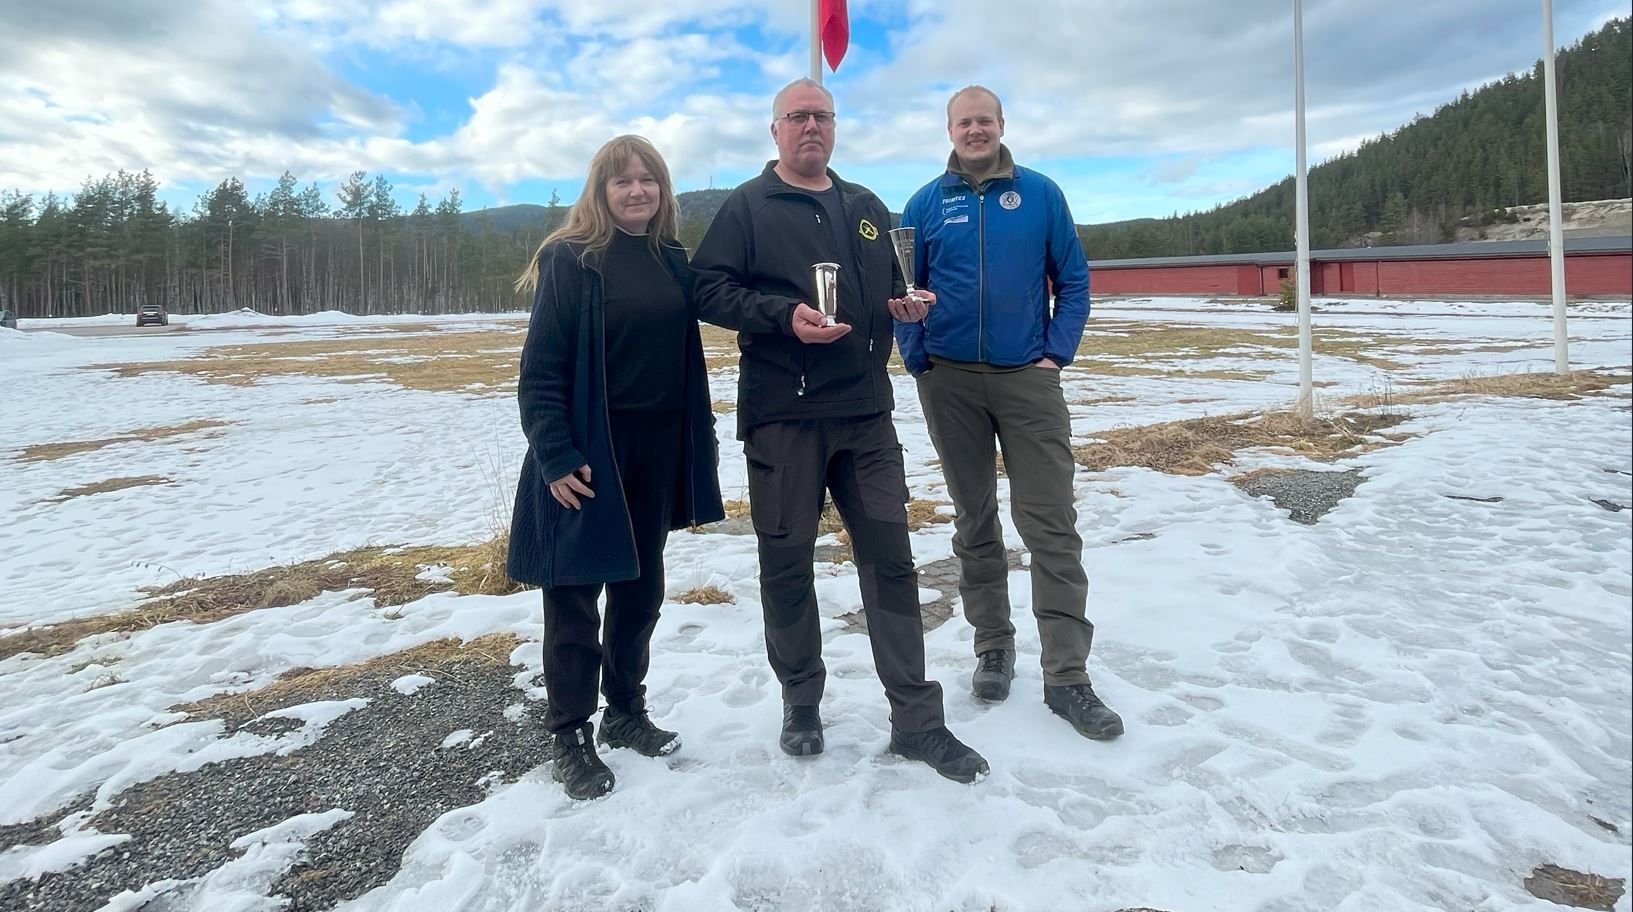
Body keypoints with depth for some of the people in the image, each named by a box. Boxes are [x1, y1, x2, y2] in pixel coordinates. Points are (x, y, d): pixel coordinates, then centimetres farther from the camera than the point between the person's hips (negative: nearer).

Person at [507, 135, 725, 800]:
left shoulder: (673, 261, 9)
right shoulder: (571, 259, -8)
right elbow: (540, 368, -12)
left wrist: (697, 455, 11)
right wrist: (555, 456, -18)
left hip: (656, 451, 6)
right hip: (587, 454, -6)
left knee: (641, 585, 15)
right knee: (574, 591, 4)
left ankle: (626, 711, 32)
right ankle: (569, 737, 19)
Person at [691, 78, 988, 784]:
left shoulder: (866, 208, 19)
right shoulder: (746, 207, 4)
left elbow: (890, 288, 28)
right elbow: (709, 290, -5)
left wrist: (905, 305, 5)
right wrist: (785, 314, -19)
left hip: (866, 410, 4)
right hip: (781, 414, -4)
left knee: (890, 557, 3)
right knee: (786, 561, 4)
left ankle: (916, 721, 13)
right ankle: (801, 704, 25)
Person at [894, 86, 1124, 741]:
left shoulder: (1040, 194, 5)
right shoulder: (926, 204, 6)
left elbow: (1073, 280, 6)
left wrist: (1057, 354, -4)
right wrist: (919, 361, -2)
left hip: (1028, 380, -1)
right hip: (950, 384, 1)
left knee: (1051, 526, -6)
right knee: (975, 522, 10)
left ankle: (1067, 675, 0)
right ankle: (993, 644, 25)